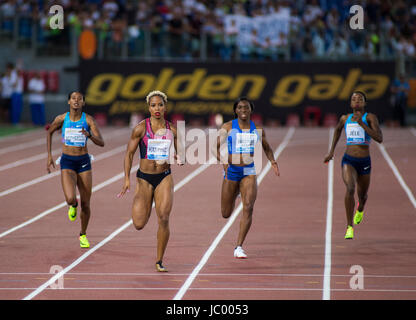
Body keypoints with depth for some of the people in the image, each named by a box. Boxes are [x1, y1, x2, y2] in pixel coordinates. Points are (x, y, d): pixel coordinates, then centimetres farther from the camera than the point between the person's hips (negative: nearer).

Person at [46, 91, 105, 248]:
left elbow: (101, 143, -11)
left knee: (85, 203, 4)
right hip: (67, 162, -1)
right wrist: (49, 156, 12)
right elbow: (49, 132, 16)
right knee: (70, 199, -22)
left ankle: (83, 235, 27)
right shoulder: (62, 119, -3)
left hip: (84, 162, 1)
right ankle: (73, 206, 18)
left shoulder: (88, 120, -6)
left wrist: (89, 135, -31)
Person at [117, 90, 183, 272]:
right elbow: (129, 153, -3)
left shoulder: (172, 130, 3)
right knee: (139, 225, -6)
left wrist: (179, 159, -8)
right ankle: (141, 207, 34)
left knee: (164, 219, -13)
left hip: (164, 177, 1)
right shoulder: (141, 128, -6)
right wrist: (127, 179, -11)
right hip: (144, 178, -1)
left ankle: (159, 261, 2)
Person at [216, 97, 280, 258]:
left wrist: (272, 161, 3)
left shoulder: (257, 129, 6)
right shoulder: (228, 127, -1)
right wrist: (223, 162, -20)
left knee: (248, 208, -18)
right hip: (231, 171, -1)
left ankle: (239, 247, -13)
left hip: (249, 172, 1)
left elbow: (267, 148, 20)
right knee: (226, 214, 9)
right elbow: (216, 146, -3)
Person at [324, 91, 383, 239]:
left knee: (362, 195, 18)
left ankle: (360, 209, 58)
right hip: (348, 161, 0)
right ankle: (349, 227, -22)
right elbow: (337, 130, 30)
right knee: (350, 189, -27)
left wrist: (361, 124, -24)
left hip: (364, 162, 0)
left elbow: (379, 138, -18)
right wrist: (331, 151, 25)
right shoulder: (345, 119, 6)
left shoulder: (370, 118, -4)